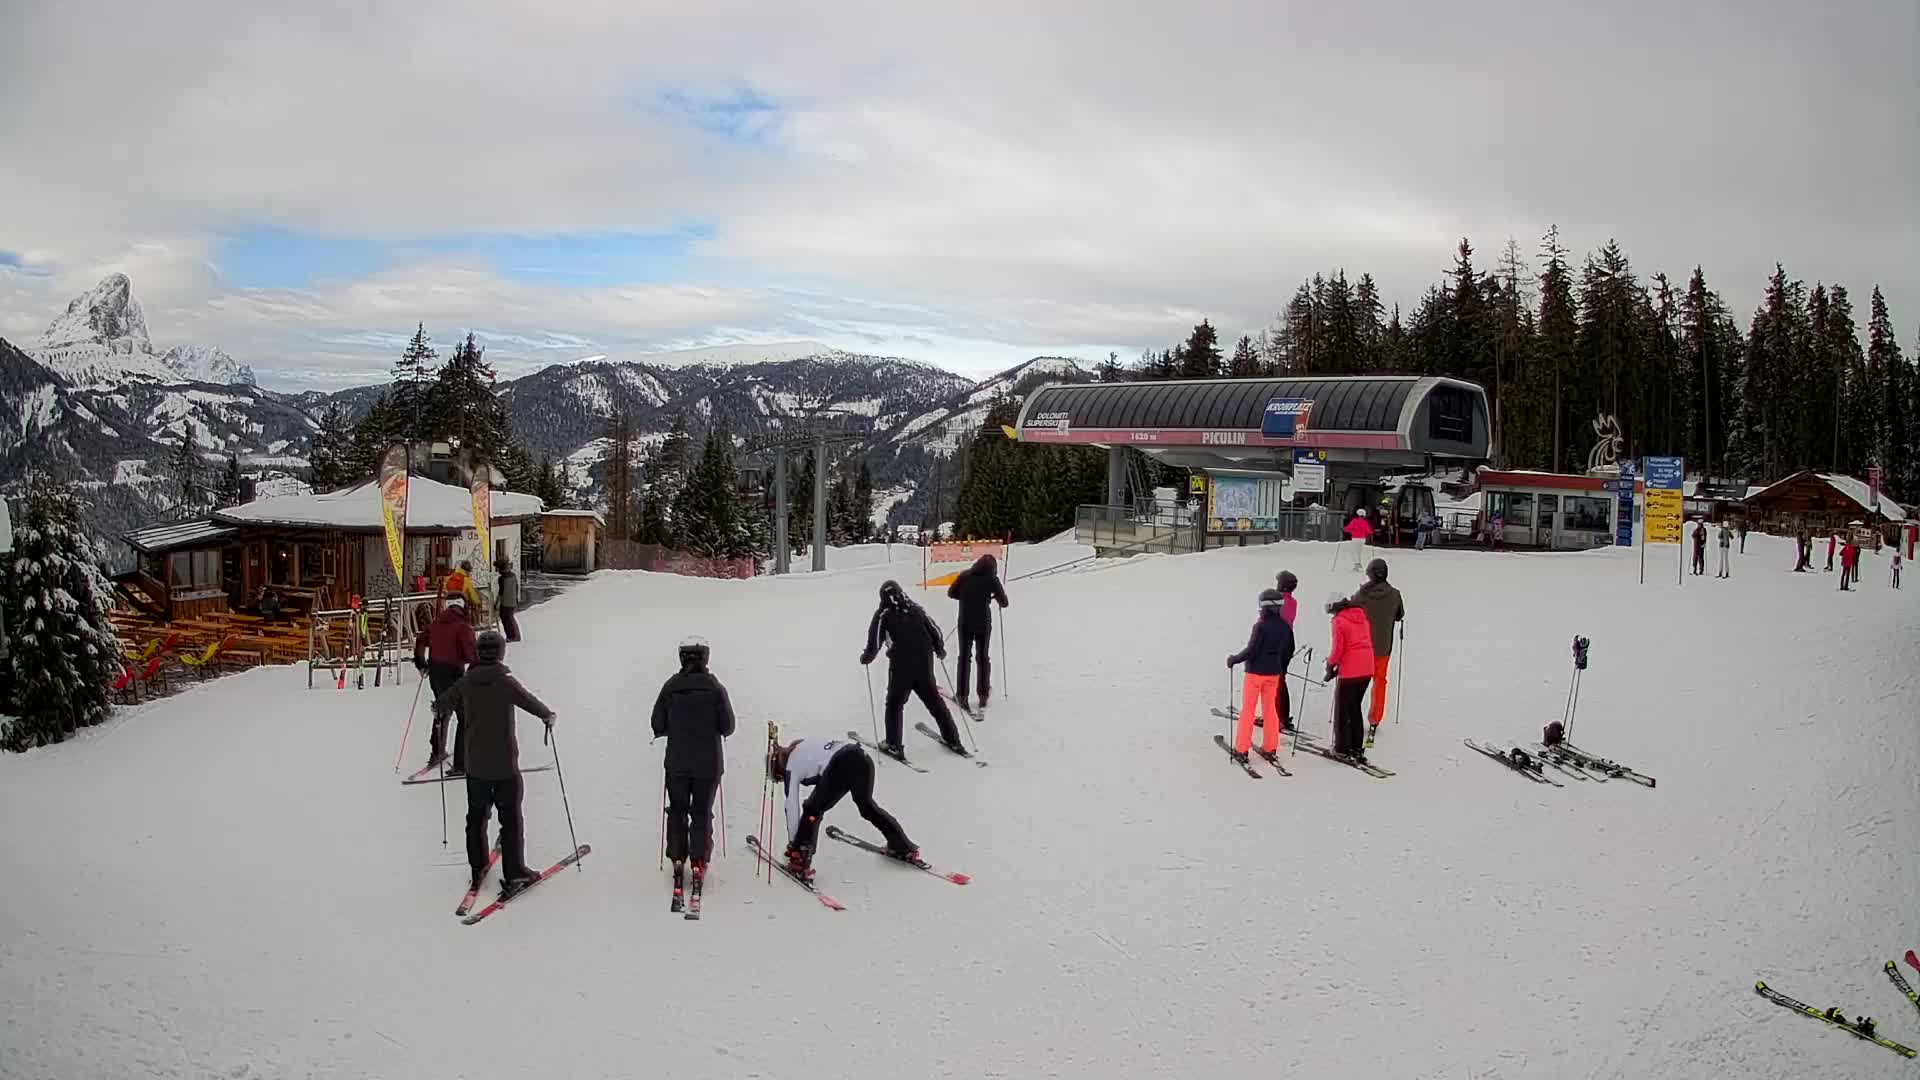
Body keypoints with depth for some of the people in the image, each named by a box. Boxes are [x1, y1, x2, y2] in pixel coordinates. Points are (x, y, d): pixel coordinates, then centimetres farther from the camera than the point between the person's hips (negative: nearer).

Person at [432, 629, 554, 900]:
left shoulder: (466, 682, -3)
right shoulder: (506, 682, -16)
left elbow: (441, 703, 12)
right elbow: (532, 704, -10)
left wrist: (439, 713, 36)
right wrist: (549, 716, 11)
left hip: (475, 765, 4)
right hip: (505, 765, -4)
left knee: (477, 816, 19)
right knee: (511, 818, 4)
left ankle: (477, 868, 27)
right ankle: (514, 874, 3)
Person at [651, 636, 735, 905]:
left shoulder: (671, 687, -6)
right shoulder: (715, 689, -9)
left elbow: (658, 724, -3)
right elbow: (727, 726, -6)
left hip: (677, 762, 1)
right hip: (708, 763, -1)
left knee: (677, 811, 16)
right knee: (702, 813, 9)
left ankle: (677, 860, 15)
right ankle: (699, 863, 5)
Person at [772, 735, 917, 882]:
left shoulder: (790, 768, 16)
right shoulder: (805, 746, 33)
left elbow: (792, 808, 19)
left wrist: (792, 844, 27)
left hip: (839, 768, -7)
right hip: (862, 758, 7)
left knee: (812, 811, 14)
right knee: (866, 805, 31)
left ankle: (800, 861, 4)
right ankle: (904, 847, 40)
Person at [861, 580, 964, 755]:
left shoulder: (883, 614, -2)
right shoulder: (917, 609, 10)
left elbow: (874, 642, -8)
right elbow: (935, 631, 11)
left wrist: (867, 657, 9)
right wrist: (940, 649, 27)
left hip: (901, 666, -4)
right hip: (925, 665, 4)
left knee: (894, 704, 12)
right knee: (934, 701, 16)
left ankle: (894, 745, 8)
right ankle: (952, 740, 20)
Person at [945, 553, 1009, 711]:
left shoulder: (964, 575, 2)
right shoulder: (992, 579, -5)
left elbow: (951, 593, 9)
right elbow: (1004, 602, -4)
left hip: (965, 623, 1)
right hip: (983, 623, -1)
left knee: (964, 657, 8)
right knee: (983, 658, 12)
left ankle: (962, 695, 3)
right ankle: (983, 695, 12)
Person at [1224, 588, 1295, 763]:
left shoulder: (1261, 625, -19)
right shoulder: (1284, 626, 1)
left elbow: (1251, 650, -20)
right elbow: (1289, 651, 10)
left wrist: (1234, 659, -6)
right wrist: (1281, 669, 24)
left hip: (1255, 672, -5)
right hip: (1274, 673, 5)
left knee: (1247, 710, 3)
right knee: (1270, 709, 15)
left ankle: (1241, 749, 4)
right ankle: (1270, 748, 18)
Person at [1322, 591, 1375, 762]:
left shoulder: (1339, 621, -9)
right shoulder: (1361, 616, 12)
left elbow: (1338, 648, -15)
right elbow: (1368, 642, 16)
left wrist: (1330, 665, 1)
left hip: (1350, 671, -7)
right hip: (1367, 669, 7)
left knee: (1342, 710, 7)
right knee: (1355, 707, 17)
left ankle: (1342, 748, 10)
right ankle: (1356, 747, 19)